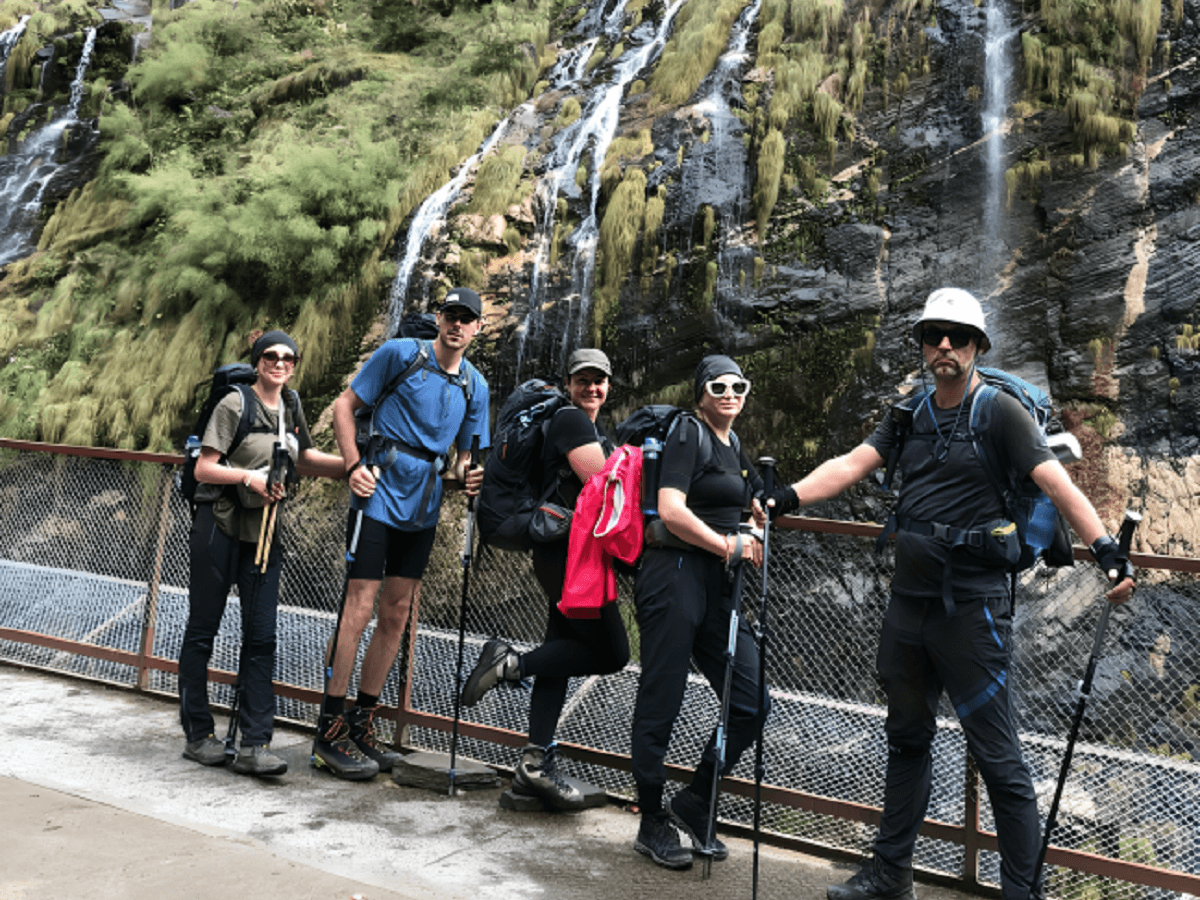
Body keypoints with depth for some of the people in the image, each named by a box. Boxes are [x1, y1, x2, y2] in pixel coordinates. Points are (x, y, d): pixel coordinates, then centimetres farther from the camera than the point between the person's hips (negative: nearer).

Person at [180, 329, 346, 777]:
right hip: (219, 526, -5)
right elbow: (203, 468, -10)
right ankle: (198, 734, 18)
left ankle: (255, 745, 1)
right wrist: (248, 476, -21)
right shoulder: (235, 404, -7)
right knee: (202, 630, 5)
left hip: (264, 532, 5)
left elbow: (303, 459, 26)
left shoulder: (291, 411, 10)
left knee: (261, 637, -1)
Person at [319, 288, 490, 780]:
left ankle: (362, 722, 21)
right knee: (359, 608, -8)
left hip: (422, 508, 6)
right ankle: (329, 730, 2)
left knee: (397, 614, 9)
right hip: (379, 494, -6)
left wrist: (468, 474, -7)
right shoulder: (399, 353, -3)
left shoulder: (475, 386, 12)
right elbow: (343, 406, -1)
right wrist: (354, 465, -14)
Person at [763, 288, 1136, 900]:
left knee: (996, 754, -1)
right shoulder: (908, 415, 11)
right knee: (907, 737, 17)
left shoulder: (1000, 410, -5)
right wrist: (787, 499, -12)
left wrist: (1107, 551, -26)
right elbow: (852, 464, 2)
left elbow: (1057, 484, -13)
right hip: (908, 600, 6)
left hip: (971, 605, -6)